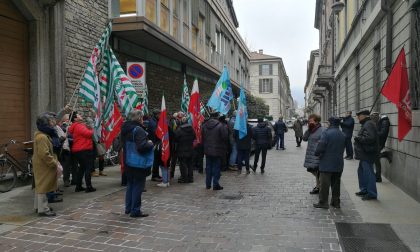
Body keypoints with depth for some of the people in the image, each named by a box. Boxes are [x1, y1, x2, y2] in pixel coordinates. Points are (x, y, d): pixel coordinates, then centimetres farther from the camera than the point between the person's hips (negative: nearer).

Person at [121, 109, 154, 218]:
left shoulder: (125, 129, 8)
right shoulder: (138, 130, -20)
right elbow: (142, 147, -29)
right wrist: (150, 144, -10)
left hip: (128, 163, 9)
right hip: (139, 164, -9)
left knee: (130, 185, 18)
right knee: (138, 186, 0)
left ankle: (128, 208, 27)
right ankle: (135, 211, 6)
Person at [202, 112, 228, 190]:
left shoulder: (204, 125, 2)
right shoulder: (220, 126, -16)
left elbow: (202, 137, 8)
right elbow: (225, 137, -13)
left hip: (207, 150, 5)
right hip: (217, 150, -5)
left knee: (208, 167, 14)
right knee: (216, 167, 3)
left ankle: (208, 184, 22)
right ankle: (215, 185, 5)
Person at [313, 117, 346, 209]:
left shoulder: (326, 133, -16)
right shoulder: (343, 135, 7)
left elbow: (321, 146, -20)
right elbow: (343, 148, 13)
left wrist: (317, 153, -3)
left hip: (326, 163, -6)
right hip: (338, 164, 6)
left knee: (324, 183, 0)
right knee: (336, 183, 14)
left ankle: (323, 202, 4)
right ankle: (336, 202, 21)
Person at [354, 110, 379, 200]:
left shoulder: (369, 124, -17)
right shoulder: (366, 124, 17)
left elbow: (370, 138, -28)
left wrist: (358, 138, -17)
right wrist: (358, 138, 7)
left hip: (368, 154, -11)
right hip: (365, 153, 11)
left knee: (368, 173, -5)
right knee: (361, 171, 20)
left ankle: (372, 193, 3)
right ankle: (364, 190, 30)